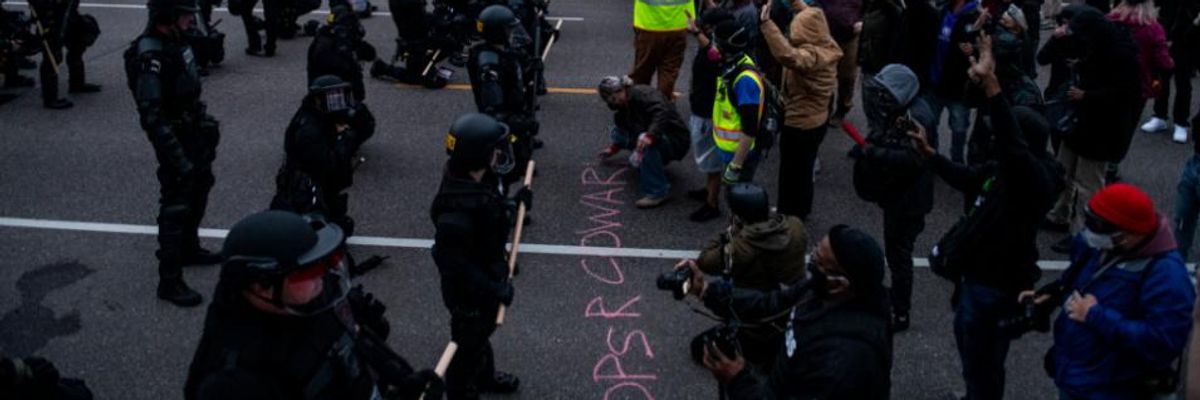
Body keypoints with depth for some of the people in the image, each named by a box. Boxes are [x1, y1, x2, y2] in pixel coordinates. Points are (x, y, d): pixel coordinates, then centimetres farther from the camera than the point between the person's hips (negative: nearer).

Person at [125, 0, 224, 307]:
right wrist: (177, 159, -30)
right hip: (175, 142, -9)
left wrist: (204, 120, 19)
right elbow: (152, 117, -29)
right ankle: (170, 282, 9)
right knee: (176, 207, -1)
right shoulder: (151, 56, -27)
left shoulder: (175, 41, 0)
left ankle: (188, 249, 46)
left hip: (194, 133, 9)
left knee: (198, 191, 25)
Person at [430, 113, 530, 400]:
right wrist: (493, 289, -28)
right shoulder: (457, 207, -39)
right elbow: (452, 262, -33)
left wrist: (515, 203, -5)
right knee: (468, 344, 17)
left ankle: (485, 376, 59)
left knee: (483, 331, 33)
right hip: (469, 291, -9)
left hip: (487, 277, 9)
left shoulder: (482, 180, -11)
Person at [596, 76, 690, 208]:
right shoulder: (625, 105, 9)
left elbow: (663, 112, -38)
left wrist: (651, 135, -51)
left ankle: (658, 192, -34)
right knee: (616, 131, 11)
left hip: (675, 141, -9)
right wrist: (614, 148, 39)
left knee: (646, 143, -40)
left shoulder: (642, 94, -20)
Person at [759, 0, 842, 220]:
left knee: (792, 172, 9)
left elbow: (787, 55, -55)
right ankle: (801, 210, 44)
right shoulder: (827, 46, -5)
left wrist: (766, 22, -55)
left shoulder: (810, 56, -33)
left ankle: (789, 217, 24)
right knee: (804, 169, 26)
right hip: (817, 119, 9)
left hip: (799, 124, -9)